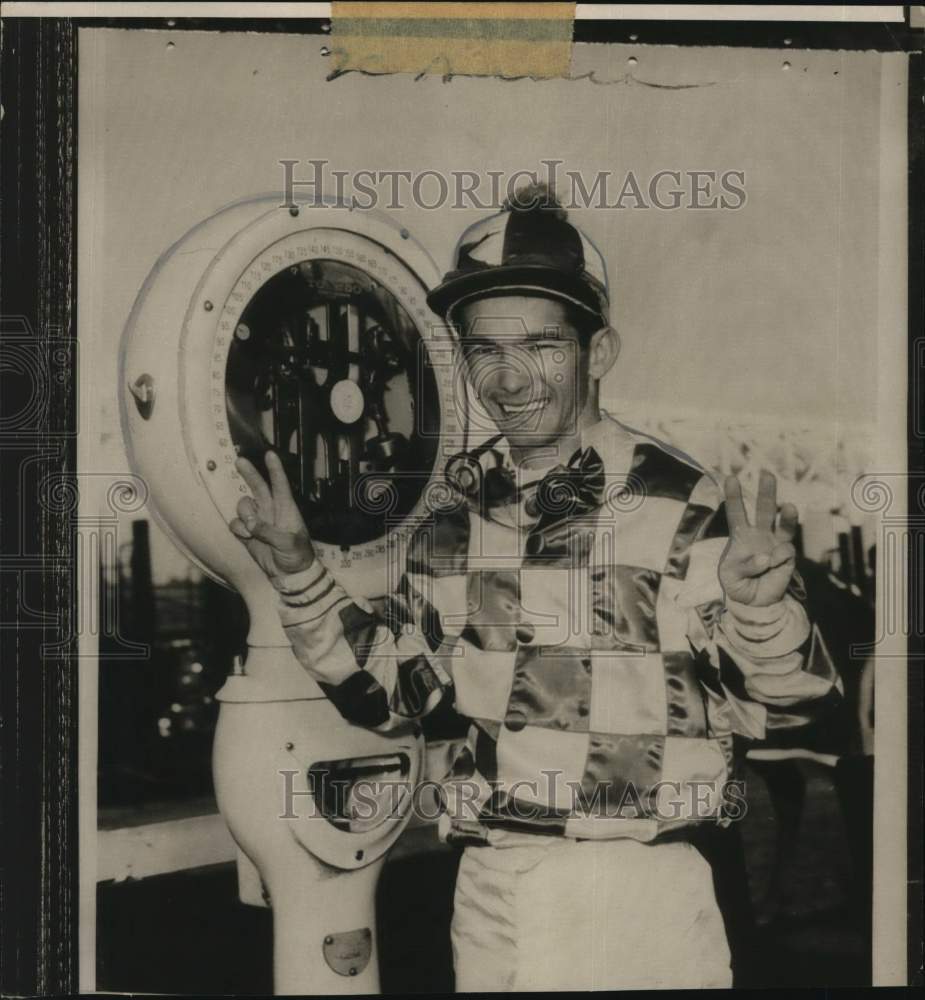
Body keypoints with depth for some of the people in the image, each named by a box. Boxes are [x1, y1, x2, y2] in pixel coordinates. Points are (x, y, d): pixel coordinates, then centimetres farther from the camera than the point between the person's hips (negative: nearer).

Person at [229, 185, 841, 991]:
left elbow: (775, 707, -11)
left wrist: (761, 600, -30)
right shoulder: (453, 519, 2)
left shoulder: (684, 507, -13)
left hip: (642, 899, -4)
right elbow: (389, 691, 9)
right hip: (486, 895, 4)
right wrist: (297, 575, -1)